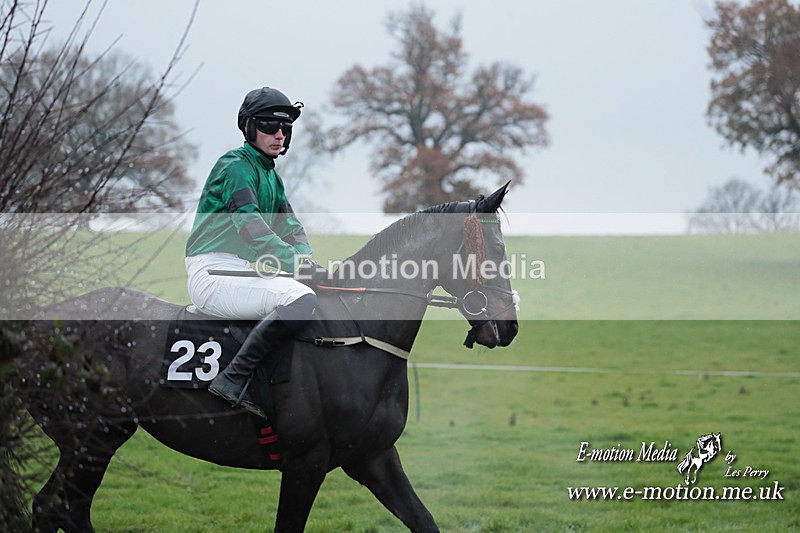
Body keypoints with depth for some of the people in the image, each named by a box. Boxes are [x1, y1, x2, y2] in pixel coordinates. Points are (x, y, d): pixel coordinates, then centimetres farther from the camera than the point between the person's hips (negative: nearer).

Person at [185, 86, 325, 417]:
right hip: (213, 274, -10)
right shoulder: (235, 166, -9)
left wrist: (310, 262, -7)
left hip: (244, 273, 10)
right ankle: (233, 380, -30)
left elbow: (290, 227, 13)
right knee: (300, 299, -30)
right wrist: (298, 264, -29)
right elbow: (250, 227, -22)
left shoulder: (271, 175, 21)